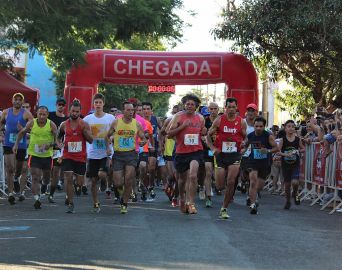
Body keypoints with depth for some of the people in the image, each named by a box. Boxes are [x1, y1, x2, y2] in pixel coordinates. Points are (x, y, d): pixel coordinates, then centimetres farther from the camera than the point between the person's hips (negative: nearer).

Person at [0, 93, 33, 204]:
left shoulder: (26, 114, -2)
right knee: (10, 169, -9)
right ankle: (10, 193, -7)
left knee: (20, 169, 9)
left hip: (21, 145, -1)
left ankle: (22, 192, 25)